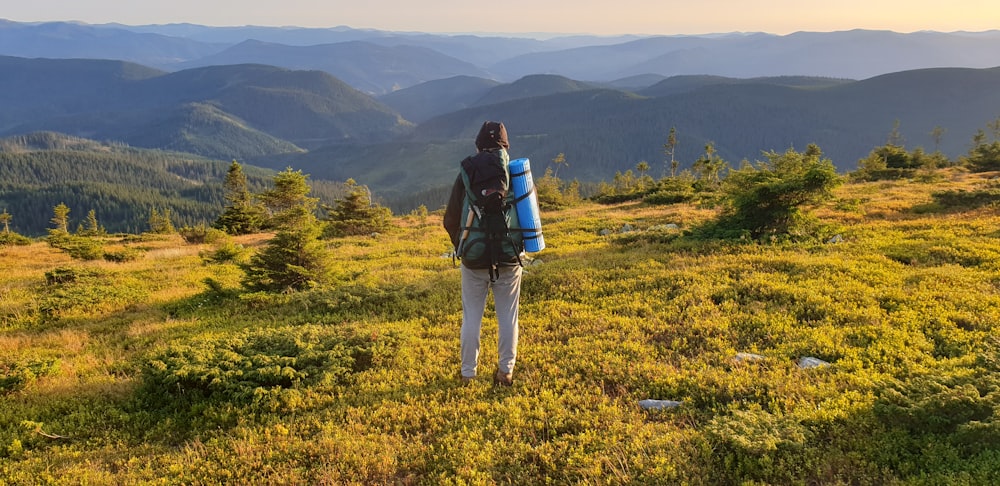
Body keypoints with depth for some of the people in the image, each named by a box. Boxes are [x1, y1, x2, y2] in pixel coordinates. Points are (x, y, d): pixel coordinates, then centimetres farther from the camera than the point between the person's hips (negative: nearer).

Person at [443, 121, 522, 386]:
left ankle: (468, 374, 16)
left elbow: (450, 220, -3)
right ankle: (505, 372, 17)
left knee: (471, 318, 9)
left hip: (474, 259, -1)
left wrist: (460, 245, 15)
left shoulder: (466, 175, -5)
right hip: (509, 259, 1)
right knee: (508, 317, 12)